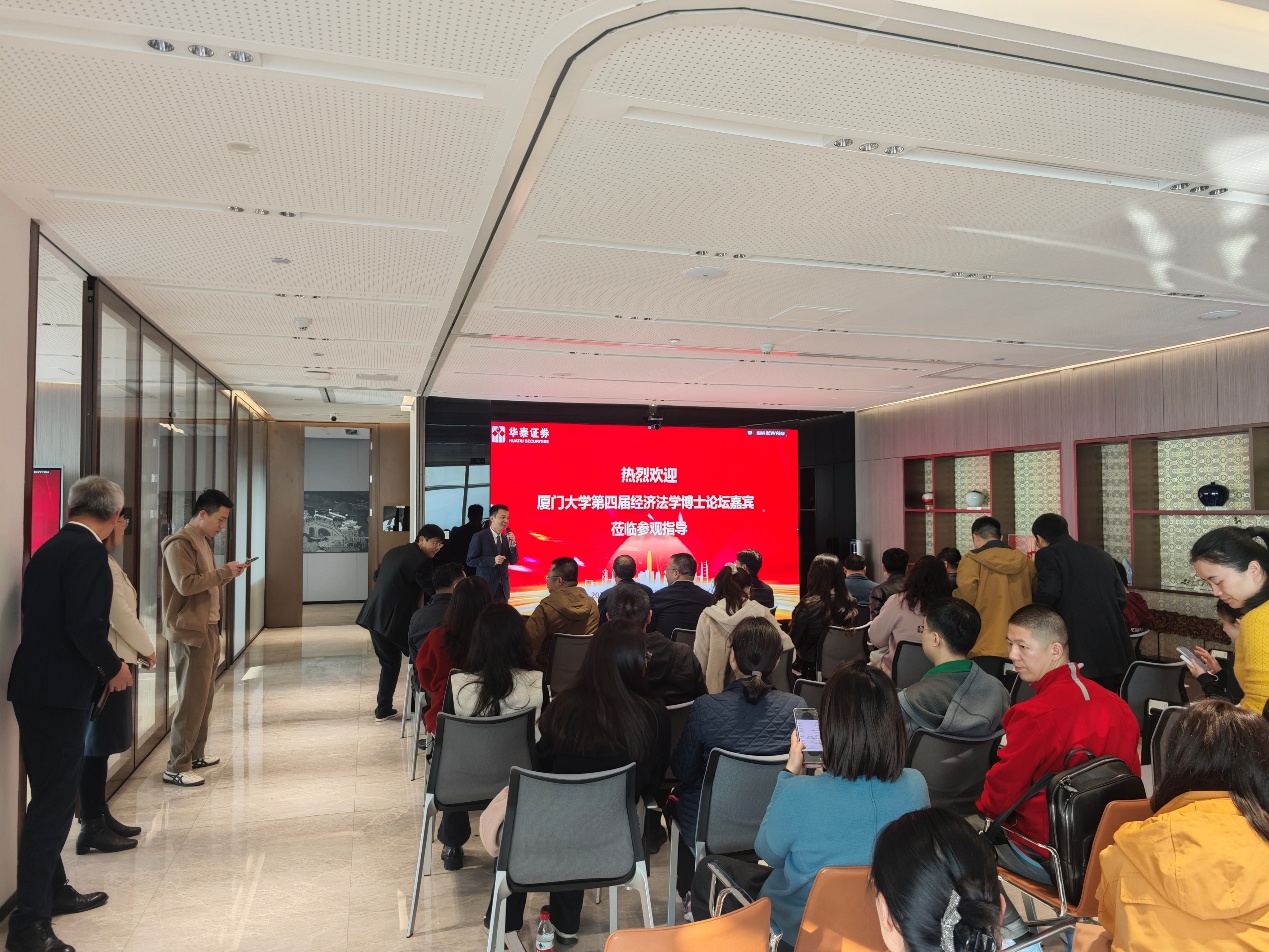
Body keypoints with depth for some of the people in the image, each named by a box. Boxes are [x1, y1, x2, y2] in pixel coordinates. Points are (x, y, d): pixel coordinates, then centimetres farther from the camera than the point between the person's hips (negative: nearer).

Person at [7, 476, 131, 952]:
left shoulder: (50, 548, 12)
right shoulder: (89, 551, -16)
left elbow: (48, 620, 16)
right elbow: (85, 623, -24)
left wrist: (100, 664, 24)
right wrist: (113, 667, -8)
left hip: (36, 688, 10)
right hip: (58, 693, -9)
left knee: (51, 797, 20)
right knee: (54, 802, -3)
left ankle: (52, 890, 35)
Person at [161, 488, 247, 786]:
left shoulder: (203, 541, 16)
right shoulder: (180, 543, -13)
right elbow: (186, 584, -23)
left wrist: (227, 575, 4)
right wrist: (223, 572, -16)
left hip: (208, 629, 9)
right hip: (190, 632, -9)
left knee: (205, 696, 14)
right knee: (191, 700, -5)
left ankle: (195, 754, 25)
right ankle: (176, 767, 2)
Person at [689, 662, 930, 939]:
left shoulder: (800, 795, -35)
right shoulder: (915, 786, -23)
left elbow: (768, 851, -12)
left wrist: (790, 772, -10)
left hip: (800, 927, -4)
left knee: (709, 870, 22)